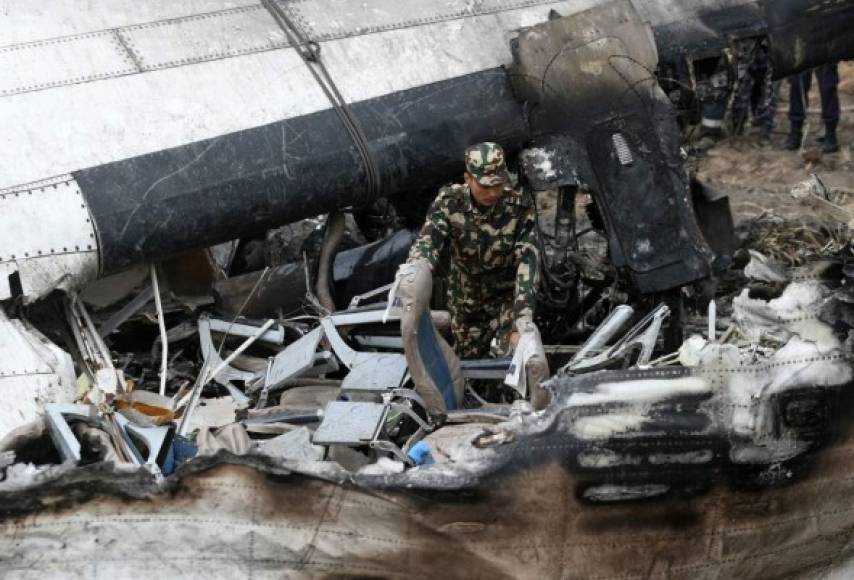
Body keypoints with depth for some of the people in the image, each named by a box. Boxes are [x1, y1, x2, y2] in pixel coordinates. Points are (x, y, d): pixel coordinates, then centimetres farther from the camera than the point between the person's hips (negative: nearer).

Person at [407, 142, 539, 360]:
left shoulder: (520, 208, -23)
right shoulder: (449, 201, -17)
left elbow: (528, 264, -28)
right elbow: (426, 244, -27)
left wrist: (522, 323, -39)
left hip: (506, 298, -2)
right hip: (464, 302, 2)